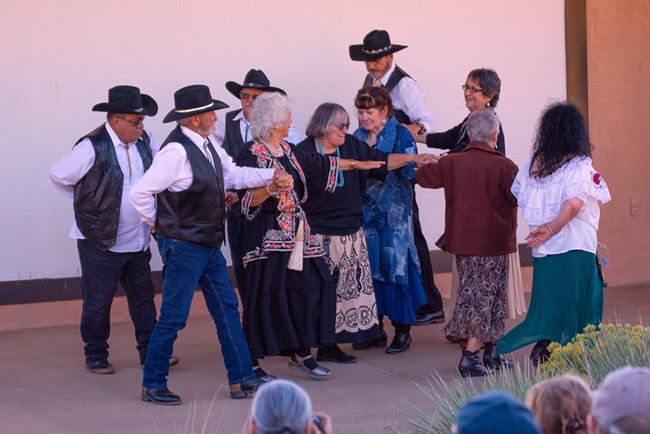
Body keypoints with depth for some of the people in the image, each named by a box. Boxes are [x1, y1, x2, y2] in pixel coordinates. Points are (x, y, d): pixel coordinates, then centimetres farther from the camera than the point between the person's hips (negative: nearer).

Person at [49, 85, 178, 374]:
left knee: (143, 296, 13)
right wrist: (87, 203, 0)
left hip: (137, 239, 6)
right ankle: (96, 356, 17)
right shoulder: (93, 147, -18)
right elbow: (58, 176, -11)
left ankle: (149, 350, 23)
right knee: (97, 301, 3)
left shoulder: (144, 140, 0)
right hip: (101, 240, -6)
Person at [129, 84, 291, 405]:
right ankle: (152, 385, 11)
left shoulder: (206, 145, 6)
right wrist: (158, 224, -8)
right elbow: (139, 193, -22)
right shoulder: (176, 151, -23)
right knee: (174, 317, -1)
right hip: (183, 247, -9)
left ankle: (242, 379, 17)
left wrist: (271, 177, 3)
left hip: (209, 245, 9)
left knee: (227, 309, 11)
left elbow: (233, 175, 16)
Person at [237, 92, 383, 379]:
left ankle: (301, 353, 14)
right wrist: (271, 188, -34)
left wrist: (357, 164, 34)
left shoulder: (288, 151, 14)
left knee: (311, 288, 3)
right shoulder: (252, 156, -10)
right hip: (269, 236, -8)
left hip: (296, 234, 8)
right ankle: (253, 363, 1)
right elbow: (247, 200, -17)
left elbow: (320, 165, 27)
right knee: (268, 296, -7)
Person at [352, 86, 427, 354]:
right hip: (364, 211, 5)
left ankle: (402, 330, 5)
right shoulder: (358, 137, 12)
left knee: (395, 266, -4)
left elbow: (409, 171, -13)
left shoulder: (400, 135, -4)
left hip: (393, 213, -5)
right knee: (368, 267, 5)